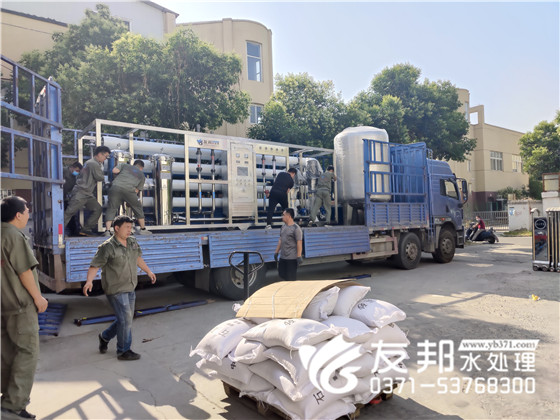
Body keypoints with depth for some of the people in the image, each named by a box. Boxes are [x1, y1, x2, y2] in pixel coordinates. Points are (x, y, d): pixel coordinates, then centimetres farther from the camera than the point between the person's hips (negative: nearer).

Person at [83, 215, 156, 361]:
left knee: (126, 319, 16)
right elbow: (95, 266, -17)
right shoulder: (107, 247, -15)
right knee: (125, 319, -6)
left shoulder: (132, 241, 6)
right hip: (115, 290, -8)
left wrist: (148, 271, 29)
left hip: (130, 288, 8)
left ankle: (105, 337, 39)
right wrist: (89, 281, -34)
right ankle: (123, 351, 11)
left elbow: (138, 258, 21)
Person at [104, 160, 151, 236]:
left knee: (111, 209, 9)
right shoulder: (142, 175, 26)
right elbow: (137, 190, 20)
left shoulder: (124, 165, 27)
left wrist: (120, 174, 30)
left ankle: (107, 230, -3)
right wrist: (129, 201, 27)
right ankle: (143, 229, 25)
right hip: (128, 190, 0)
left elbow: (114, 170, 10)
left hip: (115, 187, 1)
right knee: (138, 208, 18)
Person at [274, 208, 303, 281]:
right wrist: (276, 252, 18)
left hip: (292, 258, -7)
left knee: (290, 279, 1)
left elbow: (299, 243, -15)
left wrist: (299, 256, -18)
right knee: (282, 275, 12)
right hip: (282, 257, 7)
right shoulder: (283, 227, 11)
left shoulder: (296, 228, -13)